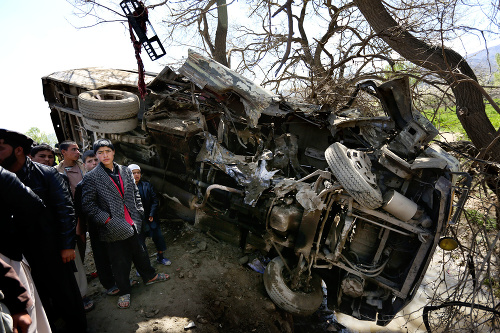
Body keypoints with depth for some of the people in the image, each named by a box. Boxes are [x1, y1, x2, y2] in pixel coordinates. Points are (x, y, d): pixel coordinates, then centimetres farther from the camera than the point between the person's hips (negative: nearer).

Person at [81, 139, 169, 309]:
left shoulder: (125, 171, 5)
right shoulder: (91, 177, -9)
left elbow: (136, 194, 12)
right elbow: (87, 204, -10)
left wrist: (138, 213, 5)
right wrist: (106, 219, -15)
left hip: (132, 223, 4)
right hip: (113, 228, -4)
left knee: (140, 252, 19)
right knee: (120, 262, 9)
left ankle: (149, 276, 43)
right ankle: (124, 292, 29)